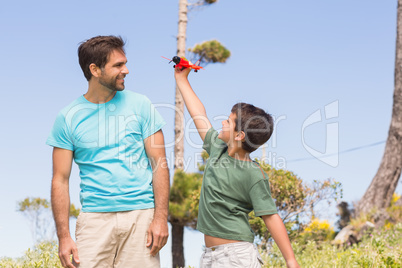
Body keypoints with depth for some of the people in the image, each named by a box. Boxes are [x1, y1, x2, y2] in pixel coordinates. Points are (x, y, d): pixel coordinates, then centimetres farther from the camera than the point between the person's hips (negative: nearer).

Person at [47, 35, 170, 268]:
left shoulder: (140, 105, 5)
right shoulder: (68, 118, 4)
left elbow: (159, 163, 3)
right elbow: (61, 180, 4)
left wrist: (161, 217, -7)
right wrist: (64, 235, -5)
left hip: (141, 214, 1)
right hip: (95, 218, 0)